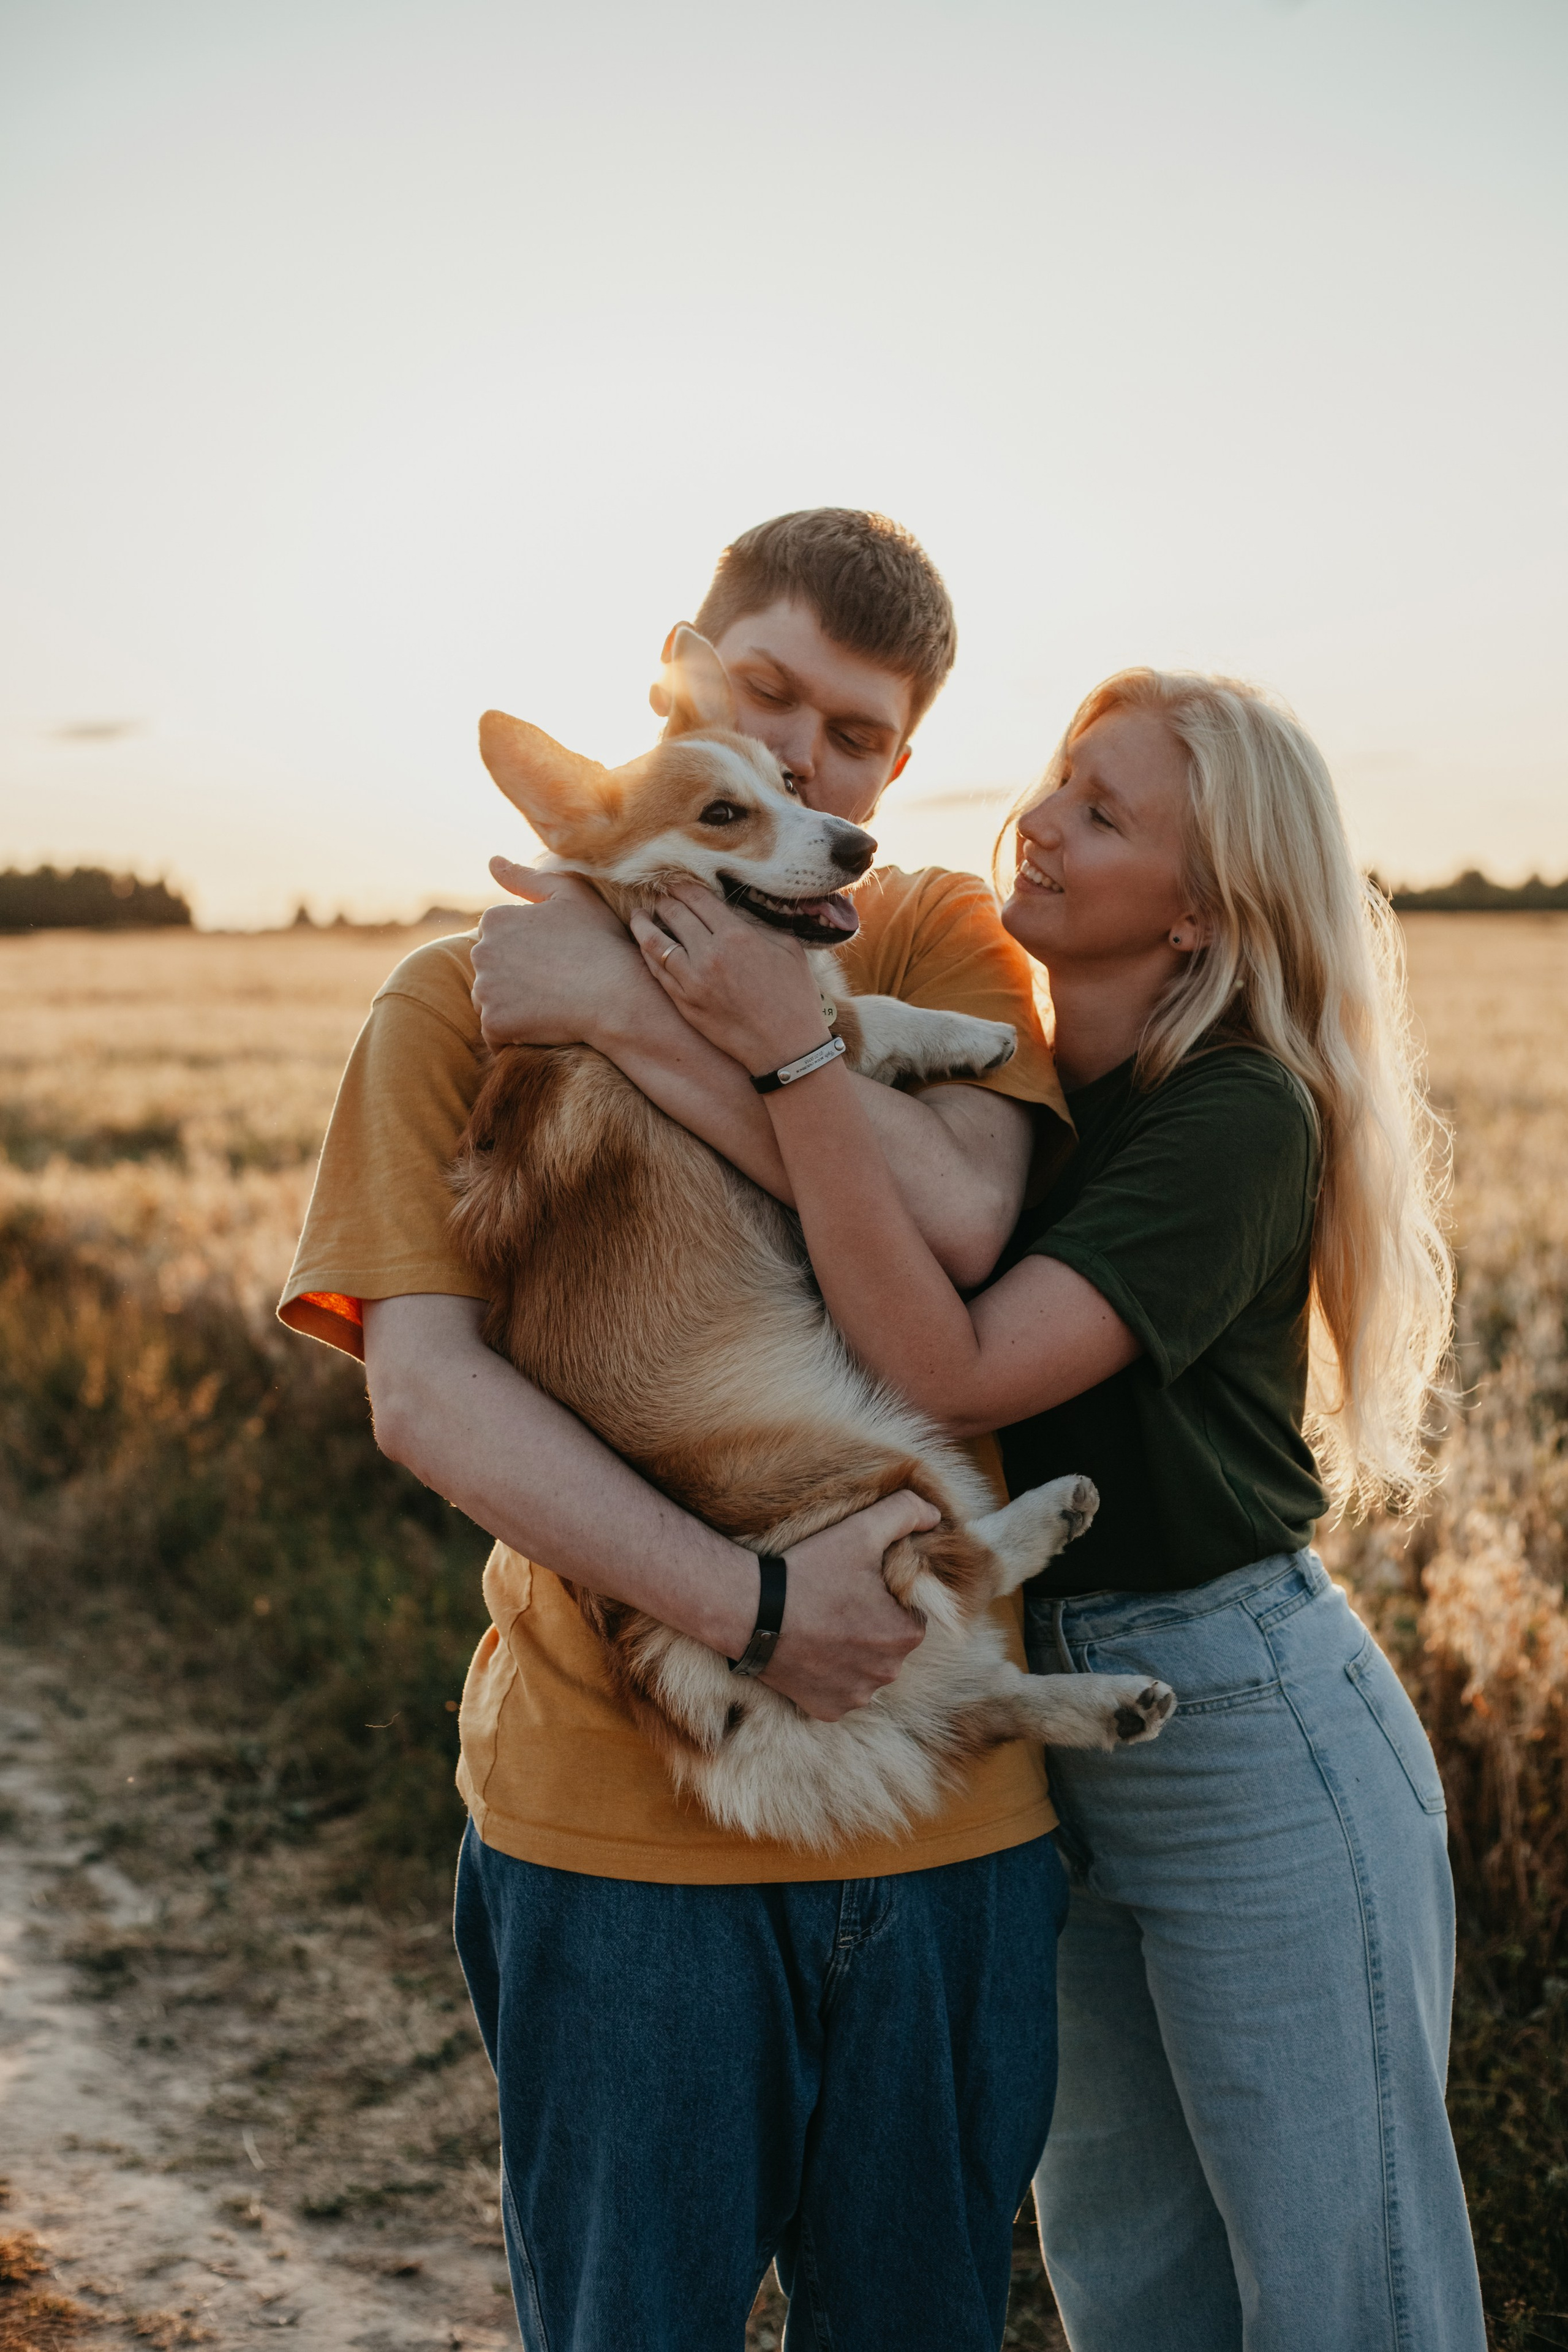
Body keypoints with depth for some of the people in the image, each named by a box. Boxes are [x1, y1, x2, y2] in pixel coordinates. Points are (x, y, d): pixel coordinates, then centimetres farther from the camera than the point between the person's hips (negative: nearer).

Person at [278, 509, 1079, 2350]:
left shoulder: (940, 940, 5)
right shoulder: (462, 996, 1)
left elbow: (958, 1217, -15)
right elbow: (422, 1388, -10)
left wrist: (628, 1006, -15)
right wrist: (747, 1607, -20)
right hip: (616, 1803, -1)